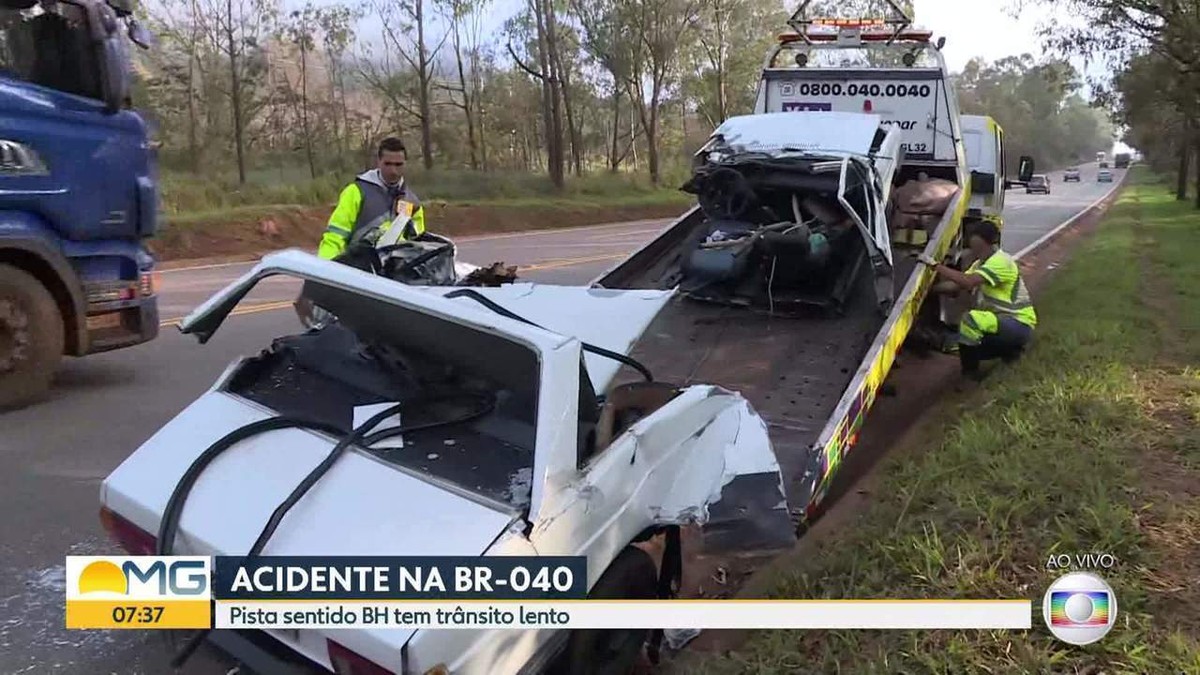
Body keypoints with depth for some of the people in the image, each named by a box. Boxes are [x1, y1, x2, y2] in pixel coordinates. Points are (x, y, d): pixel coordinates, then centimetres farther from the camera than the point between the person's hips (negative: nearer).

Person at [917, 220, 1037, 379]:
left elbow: (967, 282, -34)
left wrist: (935, 265, -32)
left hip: (1019, 325, -10)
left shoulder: (1000, 261, -21)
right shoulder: (980, 264, 10)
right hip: (1003, 320, 10)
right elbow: (957, 286, 7)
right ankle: (1010, 349, 21)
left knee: (971, 319, -32)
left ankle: (970, 371, -16)